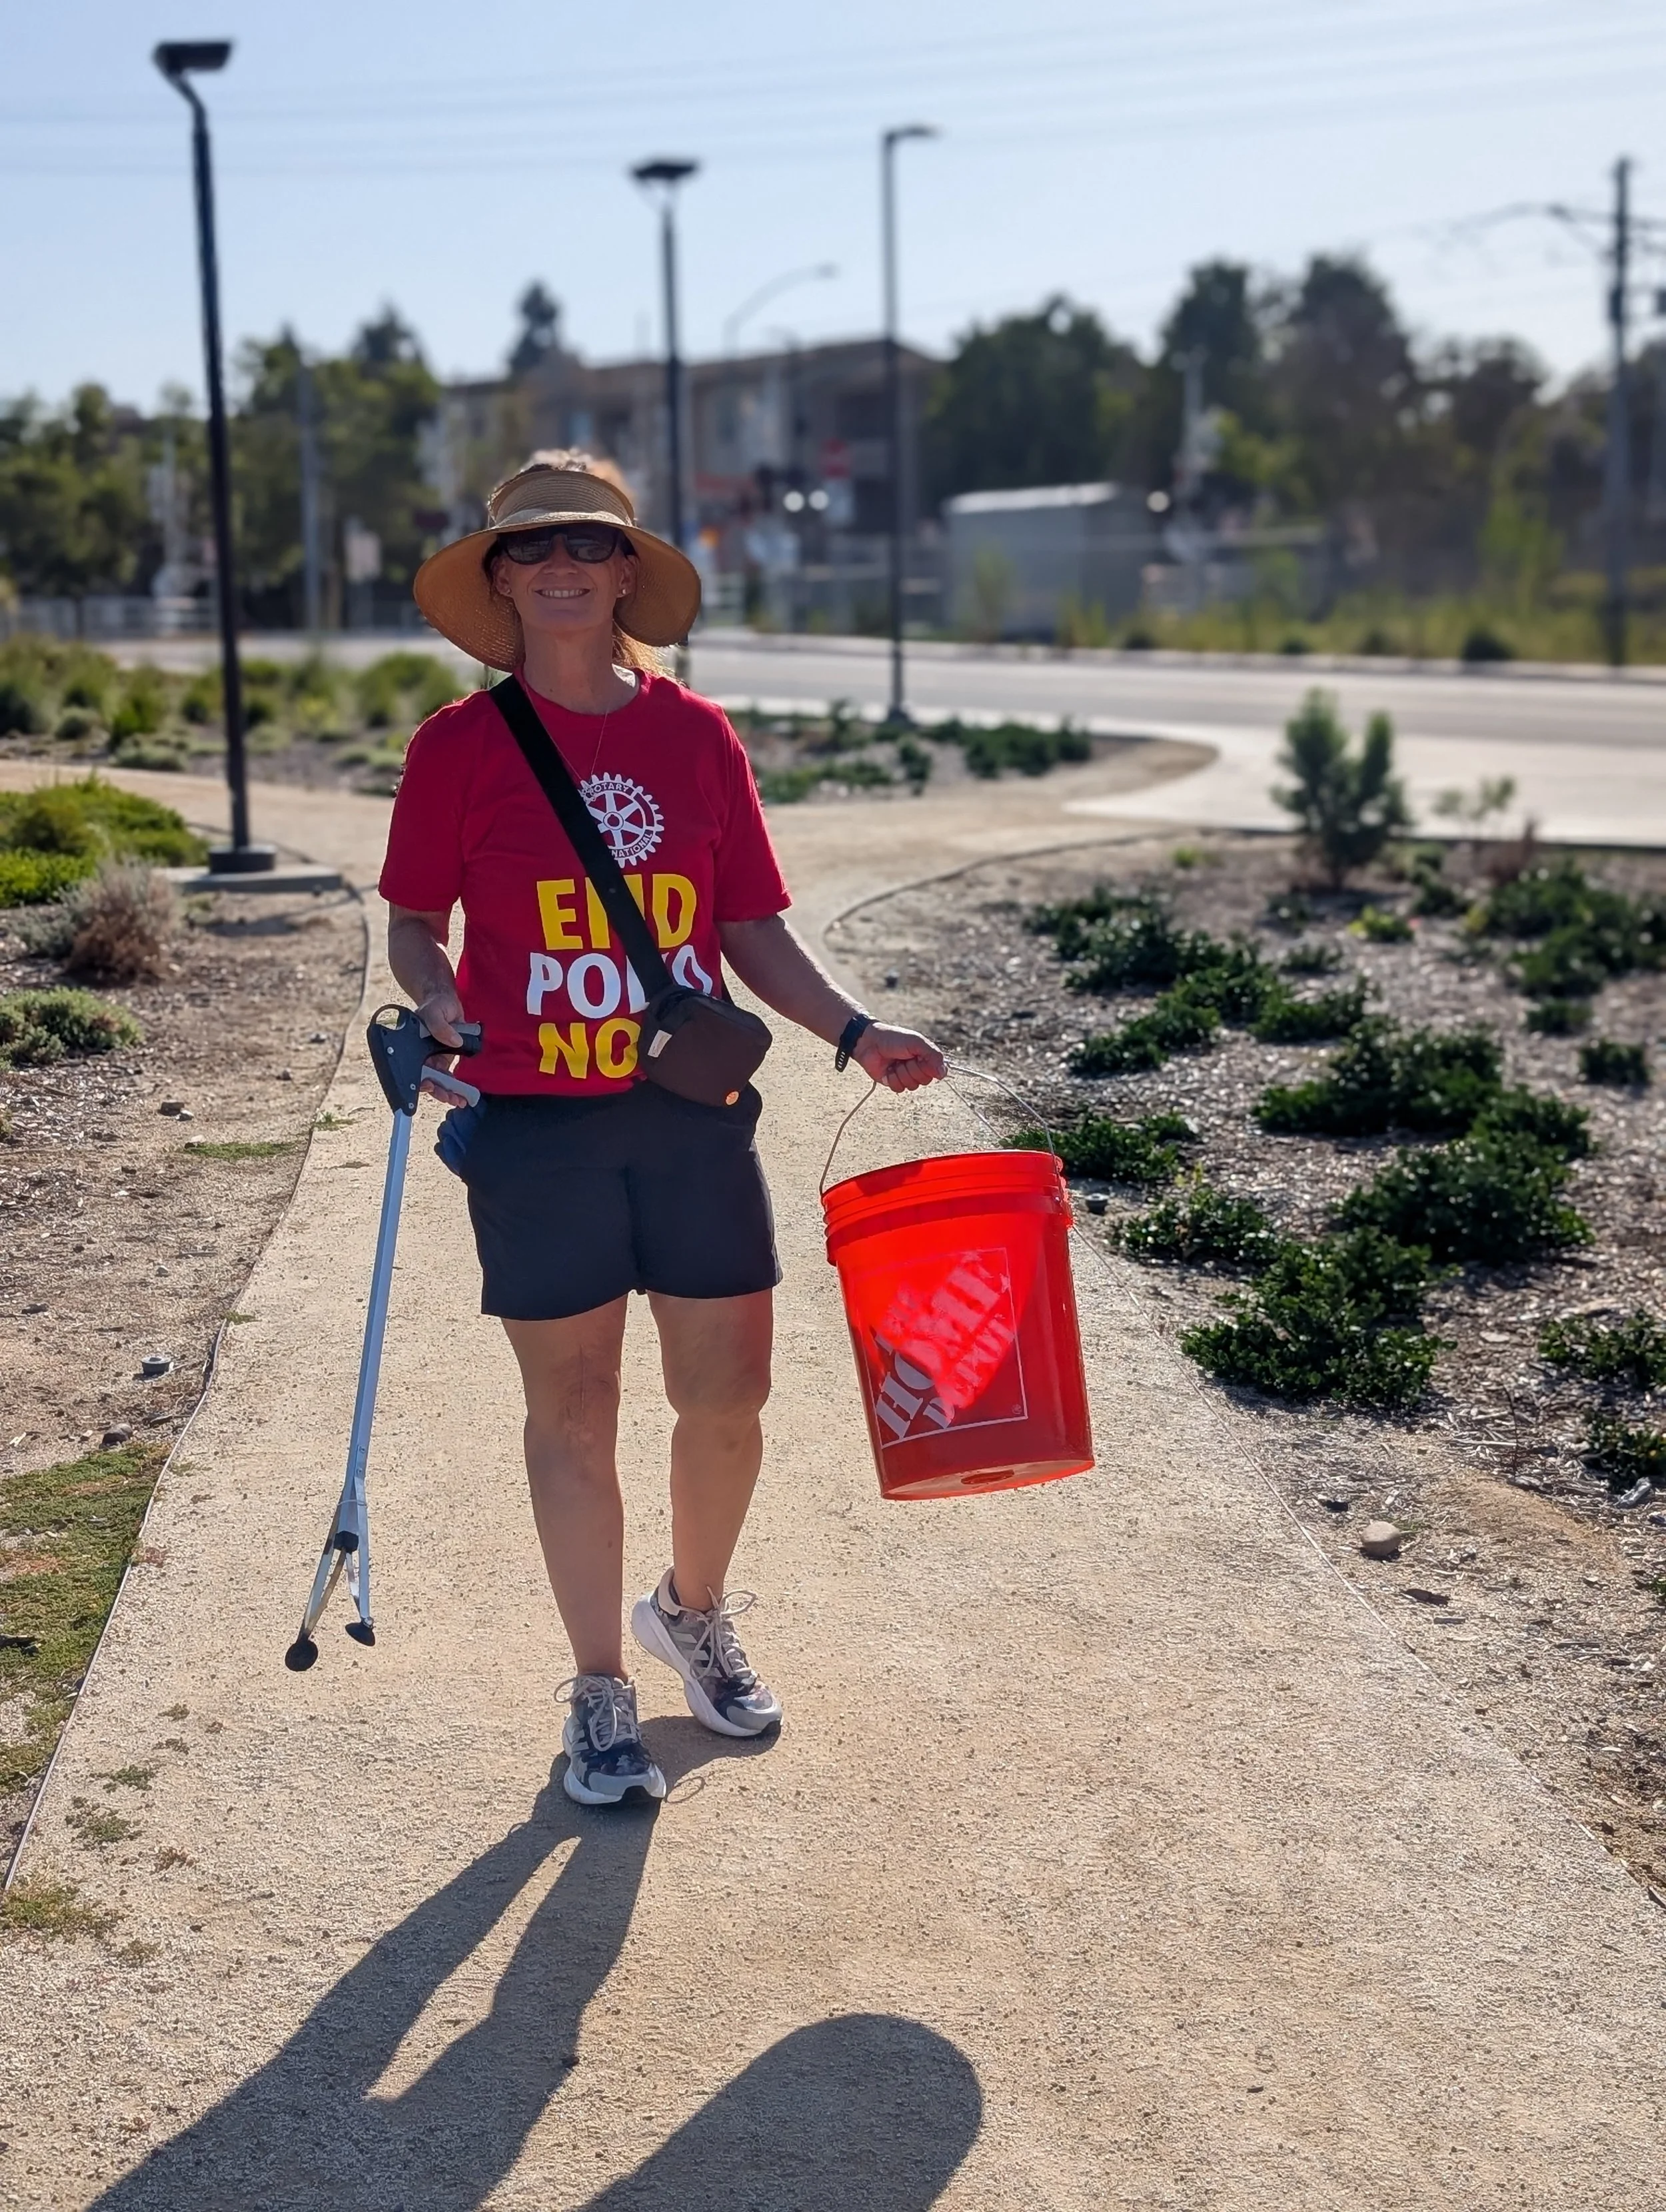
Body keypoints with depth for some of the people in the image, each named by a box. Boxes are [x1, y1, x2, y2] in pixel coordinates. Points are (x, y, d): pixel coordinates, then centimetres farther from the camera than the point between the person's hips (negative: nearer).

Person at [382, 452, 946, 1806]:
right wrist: (440, 1007, -17)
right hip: (538, 1127, -2)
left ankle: (694, 1611, 38)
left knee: (729, 1395, 8)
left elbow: (750, 929, 7)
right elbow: (416, 924, 3)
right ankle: (601, 1694, 23)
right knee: (574, 1413, 6)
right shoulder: (461, 748, -2)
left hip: (697, 1114, 2)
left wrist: (855, 1031, -6)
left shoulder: (697, 737, 4)